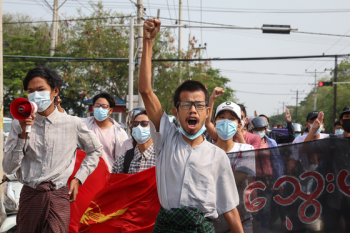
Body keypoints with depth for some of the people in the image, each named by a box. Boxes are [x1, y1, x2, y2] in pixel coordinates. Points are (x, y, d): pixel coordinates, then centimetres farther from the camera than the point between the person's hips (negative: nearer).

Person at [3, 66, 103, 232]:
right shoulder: (19, 125, 5)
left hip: (59, 197, -2)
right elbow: (8, 168, -2)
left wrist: (78, 178, 9)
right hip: (29, 195, 2)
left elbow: (95, 150, 20)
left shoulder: (73, 124, 4)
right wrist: (23, 134, -10)